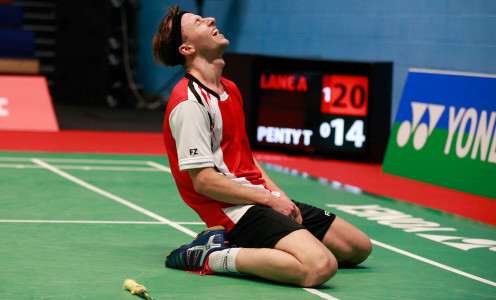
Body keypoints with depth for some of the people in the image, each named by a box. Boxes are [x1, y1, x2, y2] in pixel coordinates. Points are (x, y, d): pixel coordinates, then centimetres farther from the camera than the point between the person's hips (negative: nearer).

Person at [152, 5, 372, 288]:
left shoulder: (230, 90, 16)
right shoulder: (190, 102, -14)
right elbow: (204, 181, -18)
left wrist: (281, 197, 6)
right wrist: (270, 200, -13)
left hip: (263, 199, 10)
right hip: (233, 210, -10)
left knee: (359, 248, 10)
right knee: (320, 267, -30)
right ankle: (210, 256, -16)